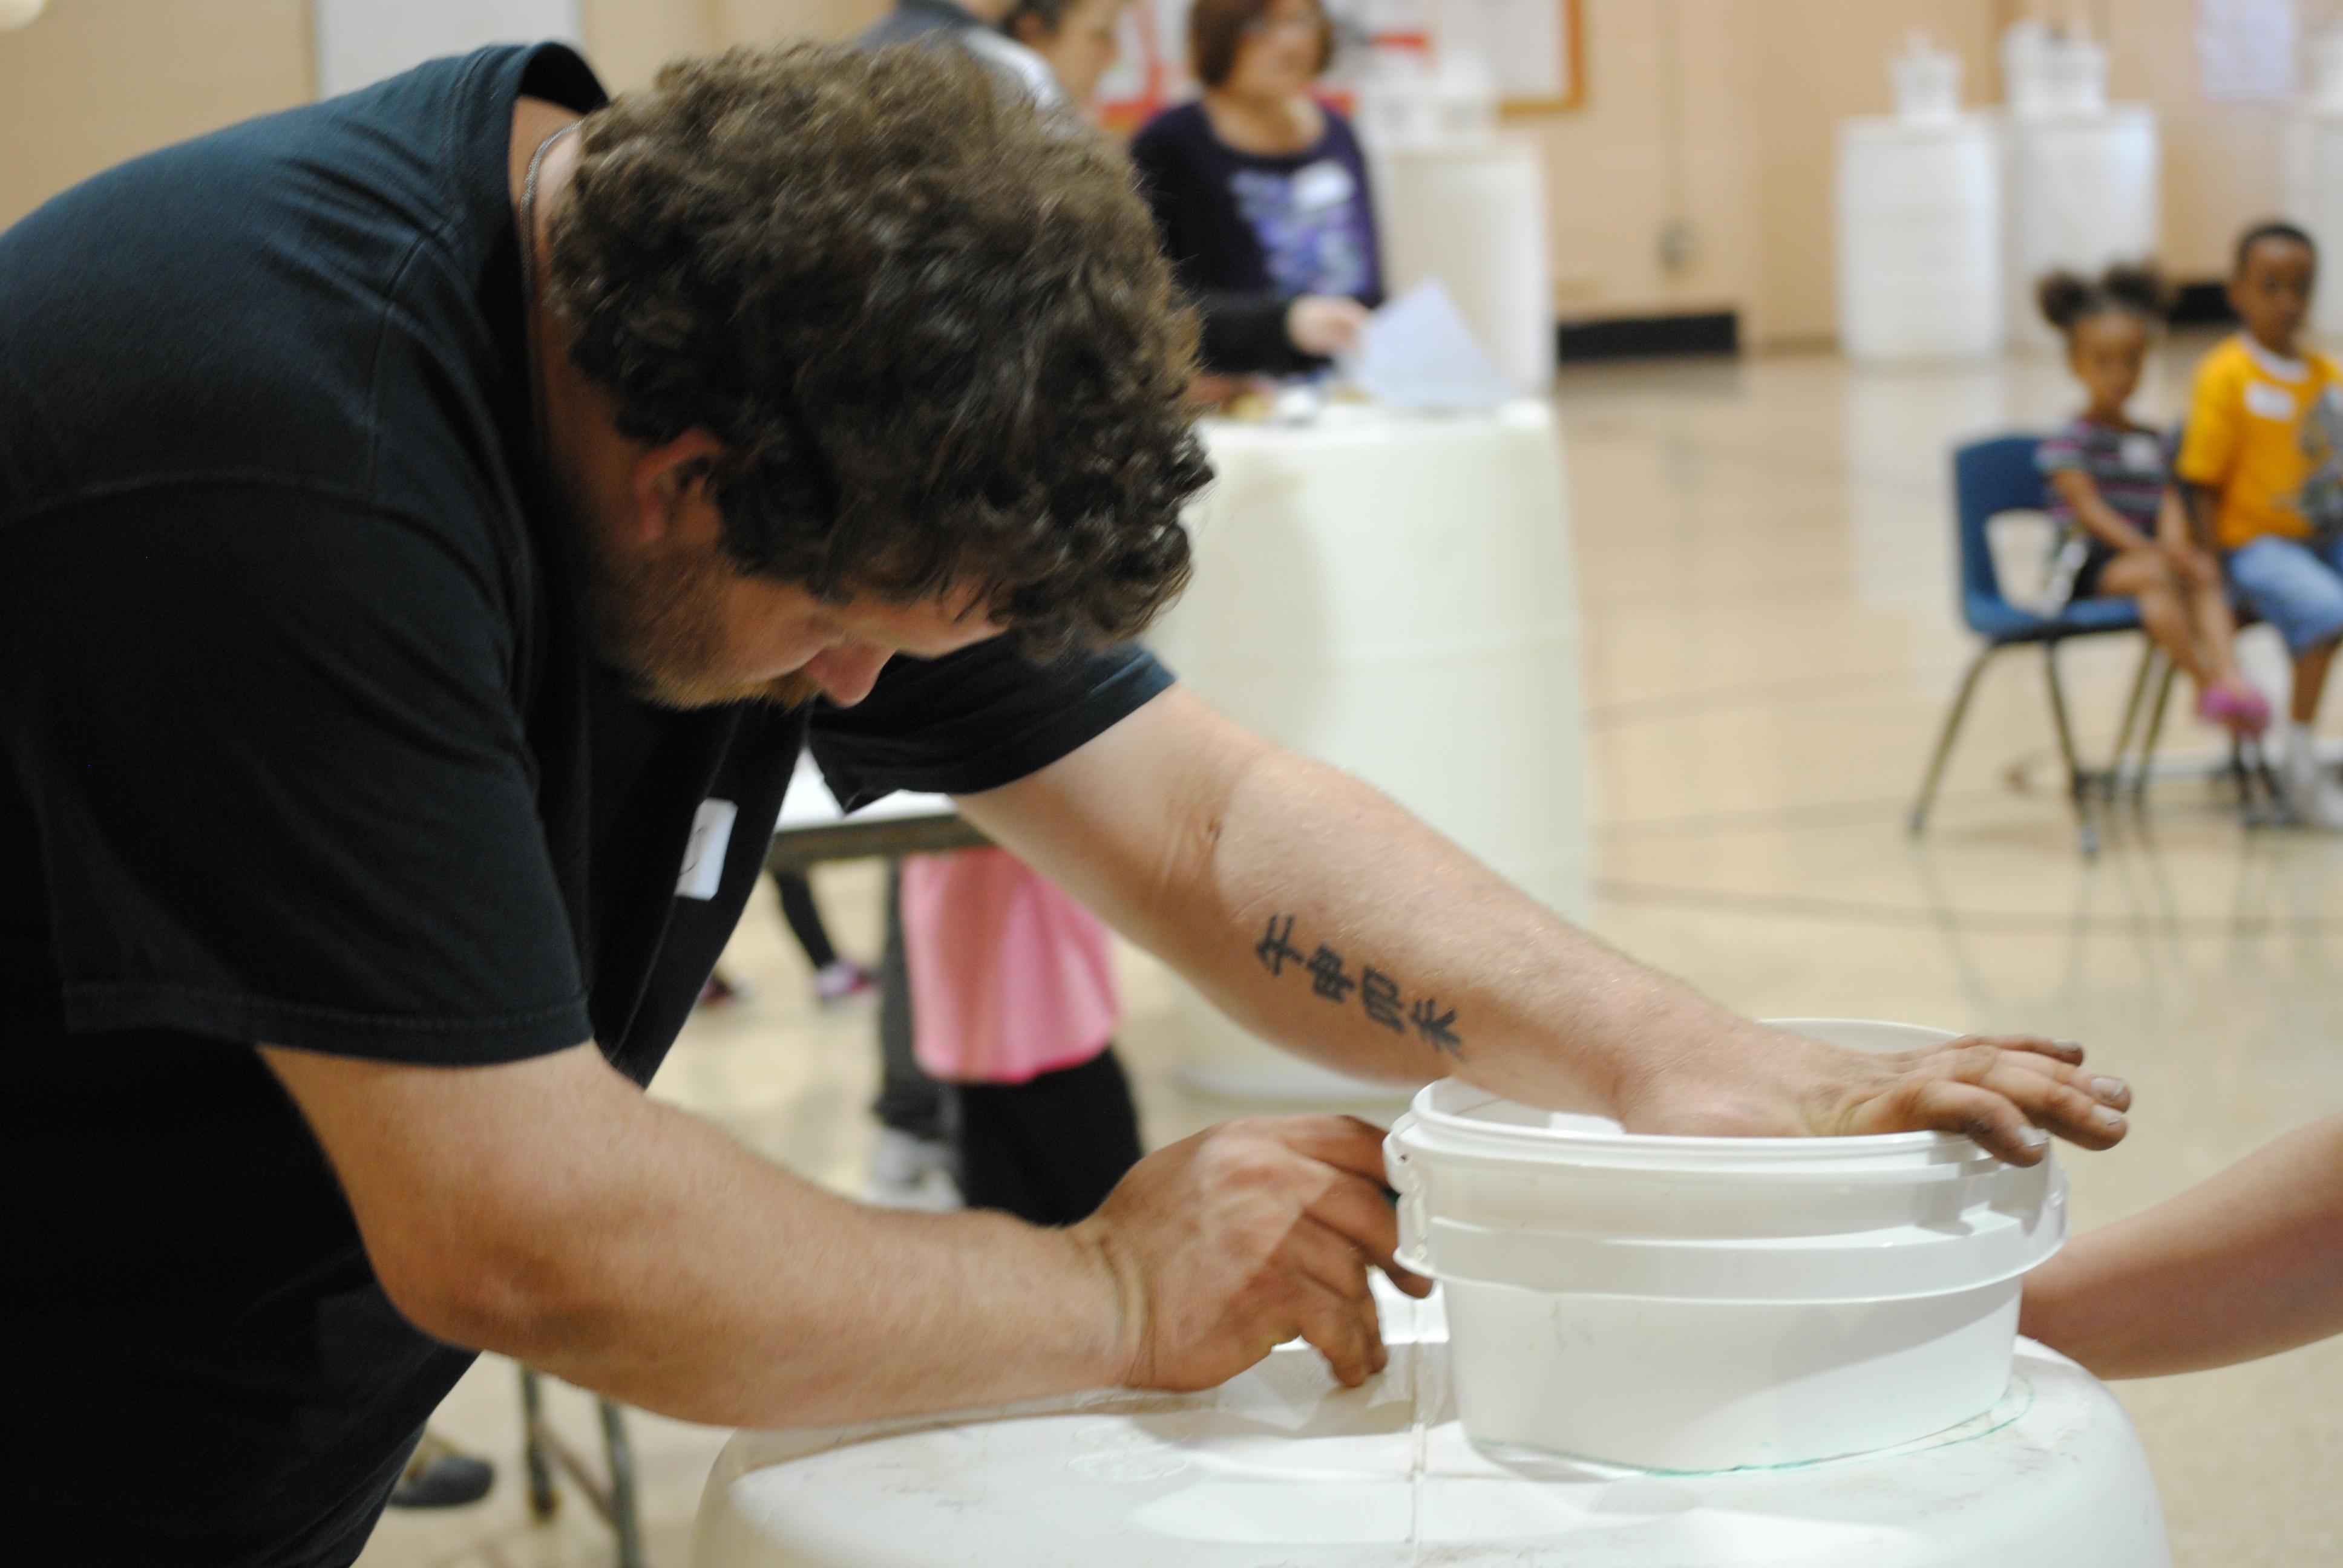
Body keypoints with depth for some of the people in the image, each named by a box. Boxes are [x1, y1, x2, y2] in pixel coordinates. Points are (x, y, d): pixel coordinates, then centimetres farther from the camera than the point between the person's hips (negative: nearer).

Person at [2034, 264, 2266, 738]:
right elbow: (2089, 508, -11)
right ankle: (2205, 683, -39)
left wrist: (2177, 546, -17)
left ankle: (2230, 677, -45)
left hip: (2144, 554, 5)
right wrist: (2150, 551, -23)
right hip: (2088, 562, -5)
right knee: (2155, 576, -35)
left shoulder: (2152, 441, 20)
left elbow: (2170, 503, 6)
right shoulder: (2071, 439, 0)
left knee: (2205, 575, -27)